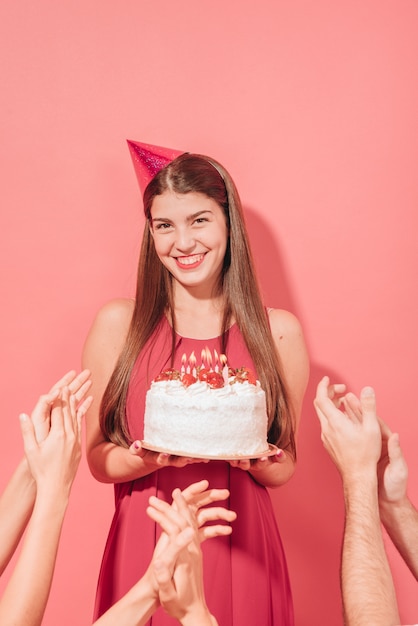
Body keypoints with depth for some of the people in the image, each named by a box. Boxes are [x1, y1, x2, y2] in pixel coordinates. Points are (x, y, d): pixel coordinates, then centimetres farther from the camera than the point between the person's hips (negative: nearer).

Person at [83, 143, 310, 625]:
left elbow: (283, 472, 2)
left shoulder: (279, 332, -4)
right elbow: (99, 461, -2)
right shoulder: (117, 324, -5)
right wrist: (155, 456, -21)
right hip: (145, 545, 0)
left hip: (243, 550, 1)